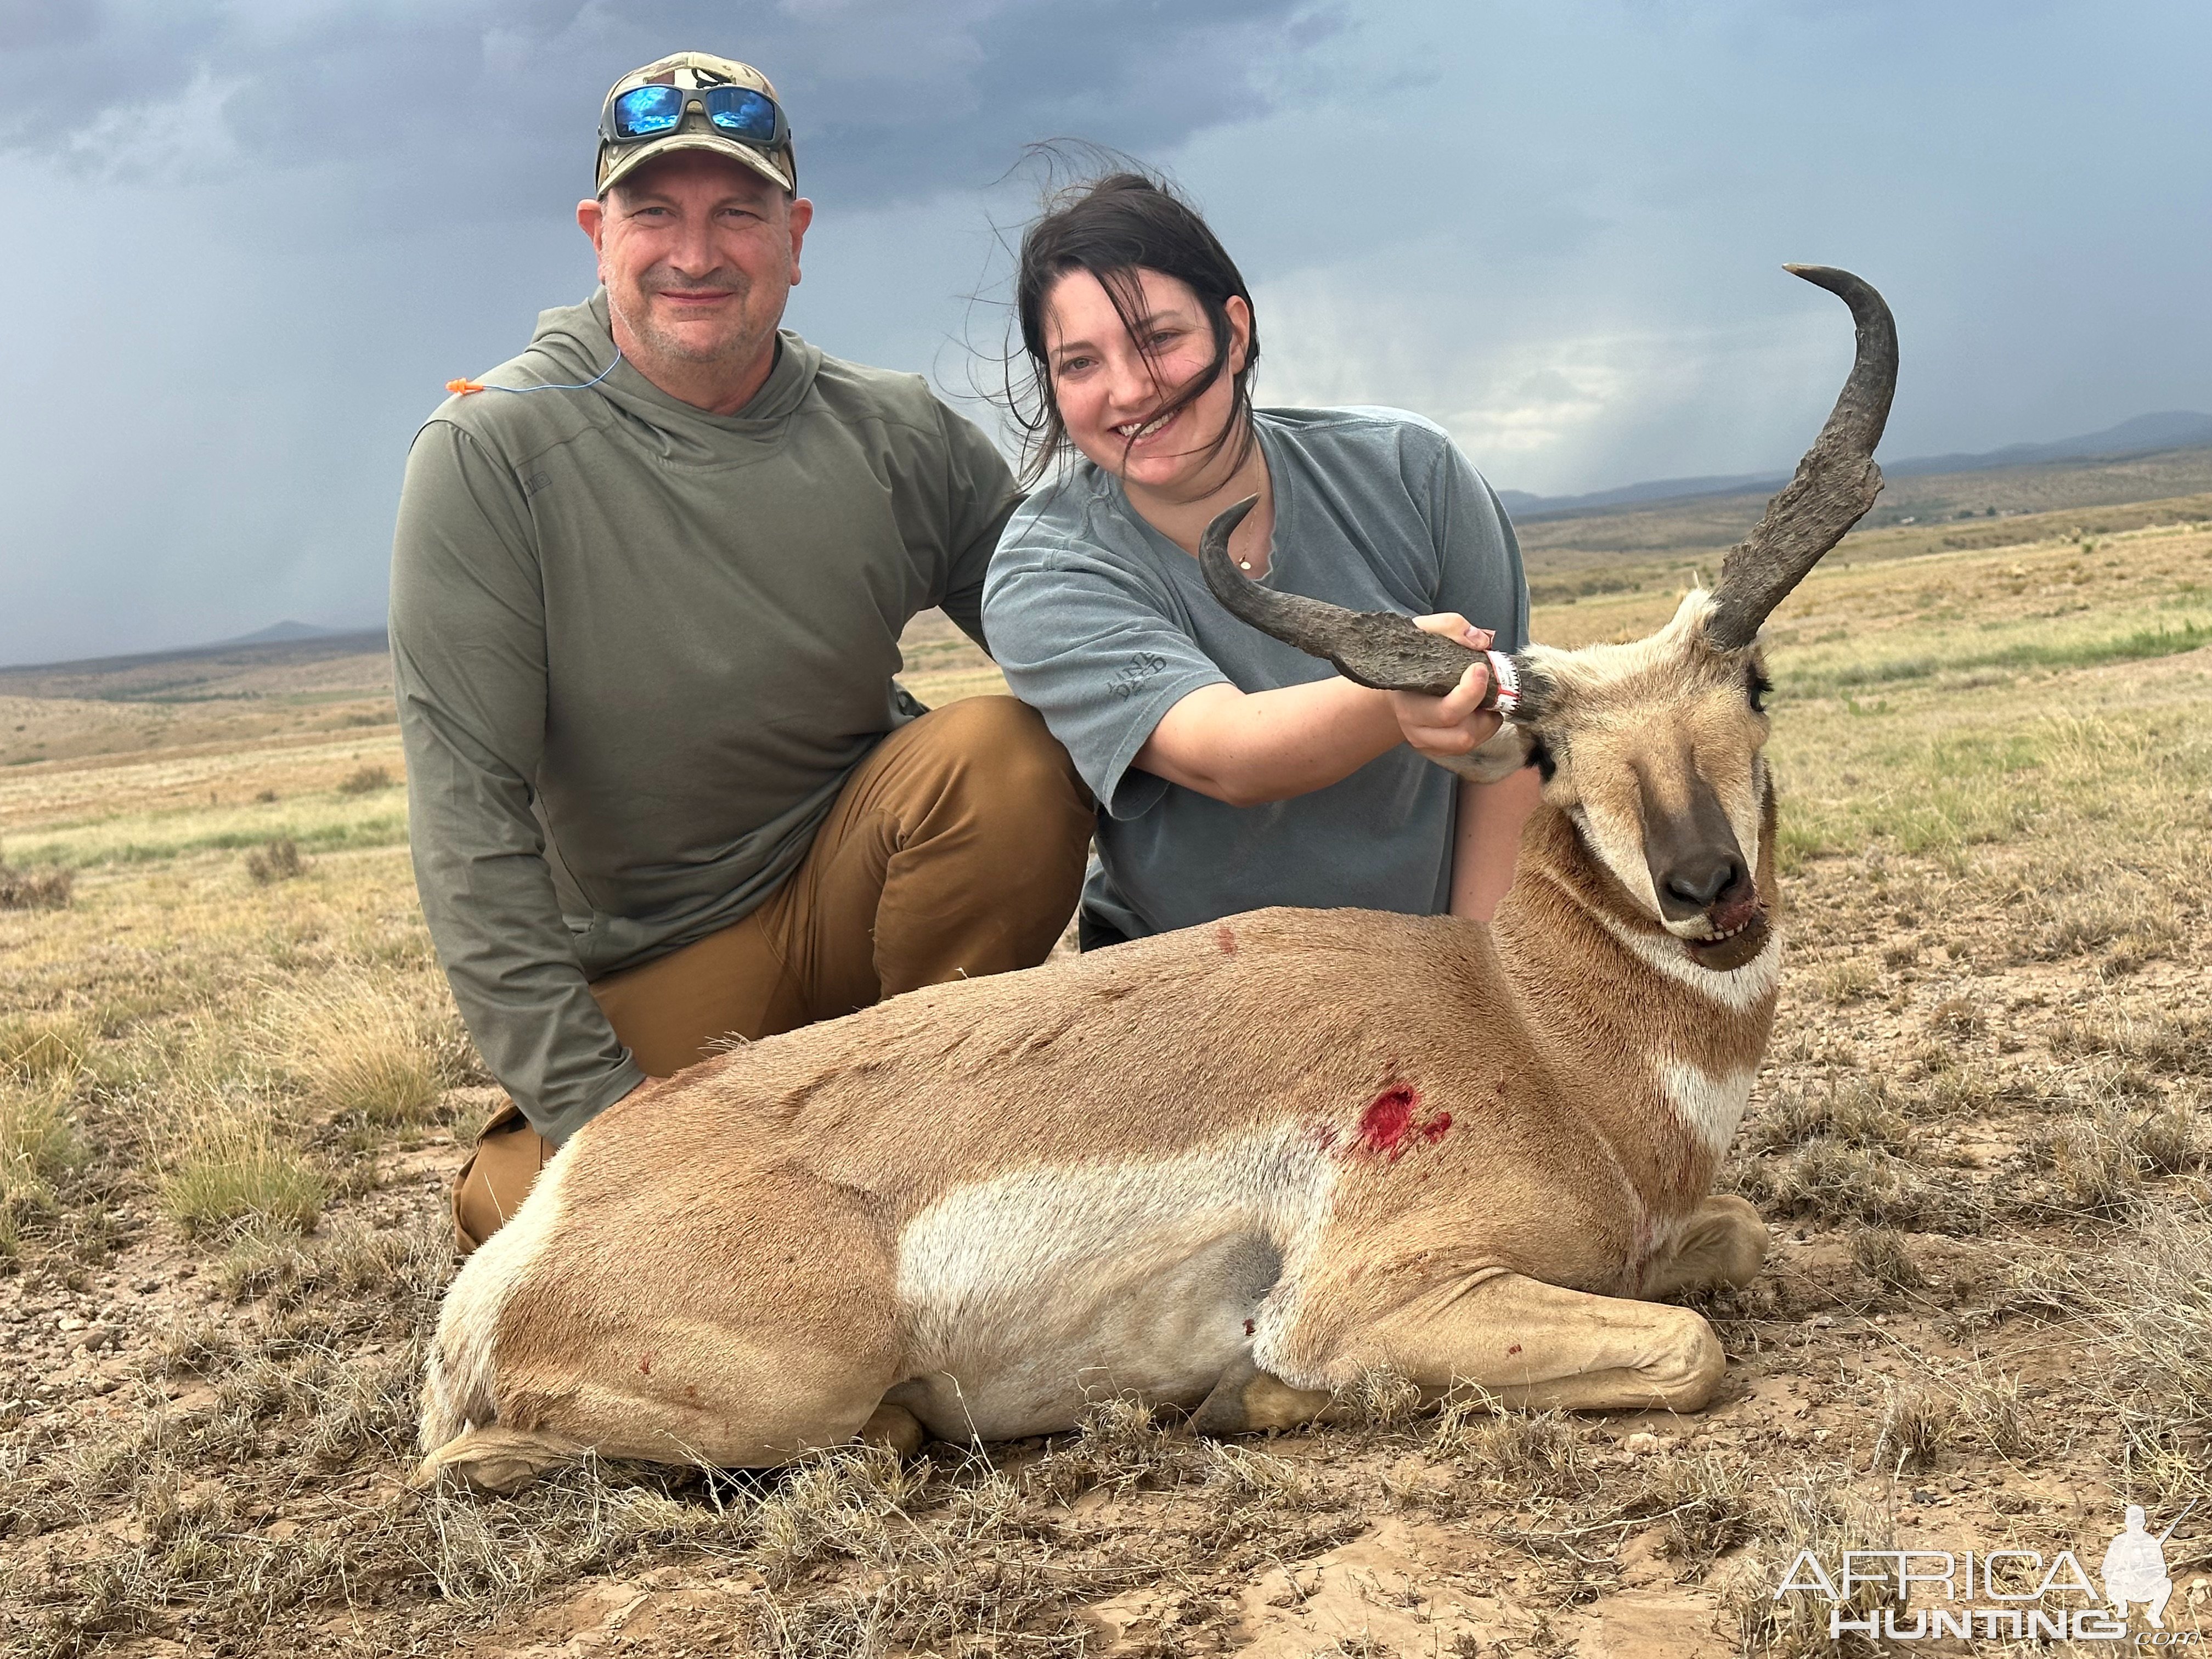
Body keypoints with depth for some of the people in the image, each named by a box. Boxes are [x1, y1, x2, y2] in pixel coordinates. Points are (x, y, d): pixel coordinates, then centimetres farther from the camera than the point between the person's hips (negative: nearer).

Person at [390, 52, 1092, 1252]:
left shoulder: (902, 439, -3)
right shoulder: (489, 456, -13)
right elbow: (468, 806, -16)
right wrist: (591, 1109, -21)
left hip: (845, 884, 3)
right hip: (648, 976, -2)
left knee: (1010, 754, -25)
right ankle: (511, 1178, 14)